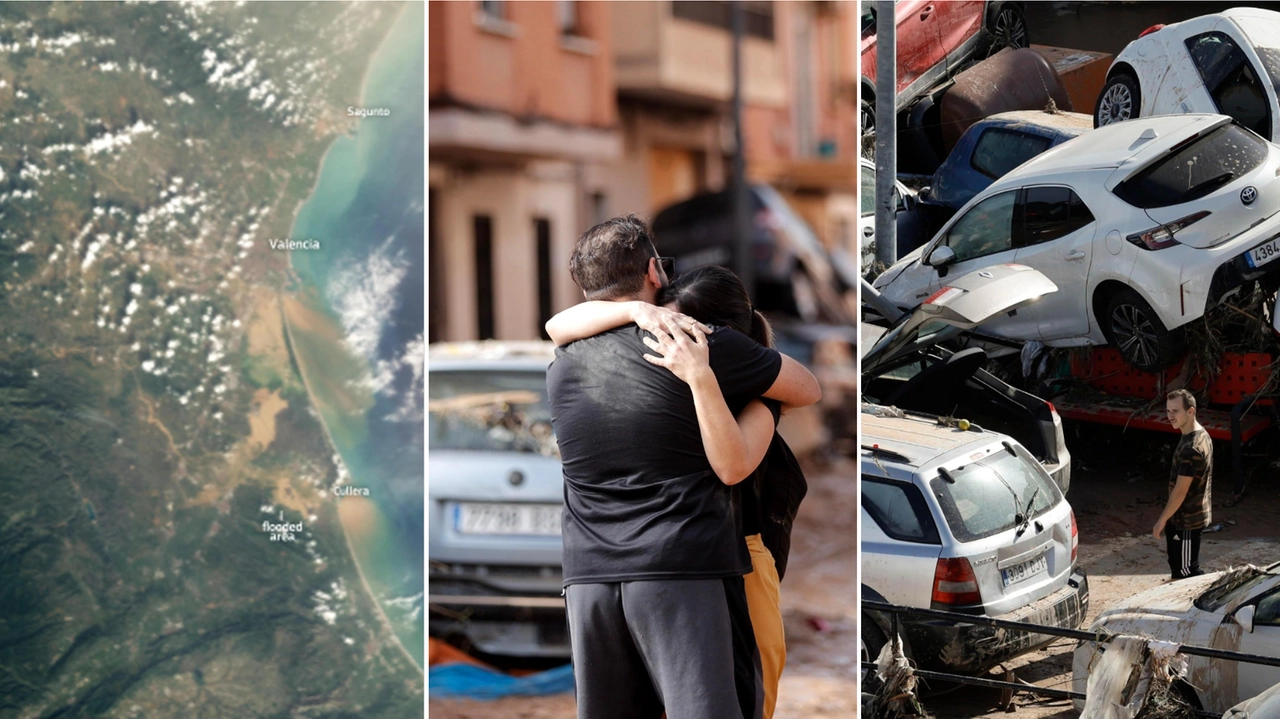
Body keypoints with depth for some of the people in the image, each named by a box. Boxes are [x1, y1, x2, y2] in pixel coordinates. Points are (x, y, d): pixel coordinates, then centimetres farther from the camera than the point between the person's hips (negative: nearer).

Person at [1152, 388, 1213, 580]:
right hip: (1194, 513, 10)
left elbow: (1180, 490, -24)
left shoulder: (1191, 448, -27)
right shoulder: (1201, 435, 5)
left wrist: (1162, 520, -14)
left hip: (1187, 519, -10)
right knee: (1177, 566, 19)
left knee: (1187, 571, 0)